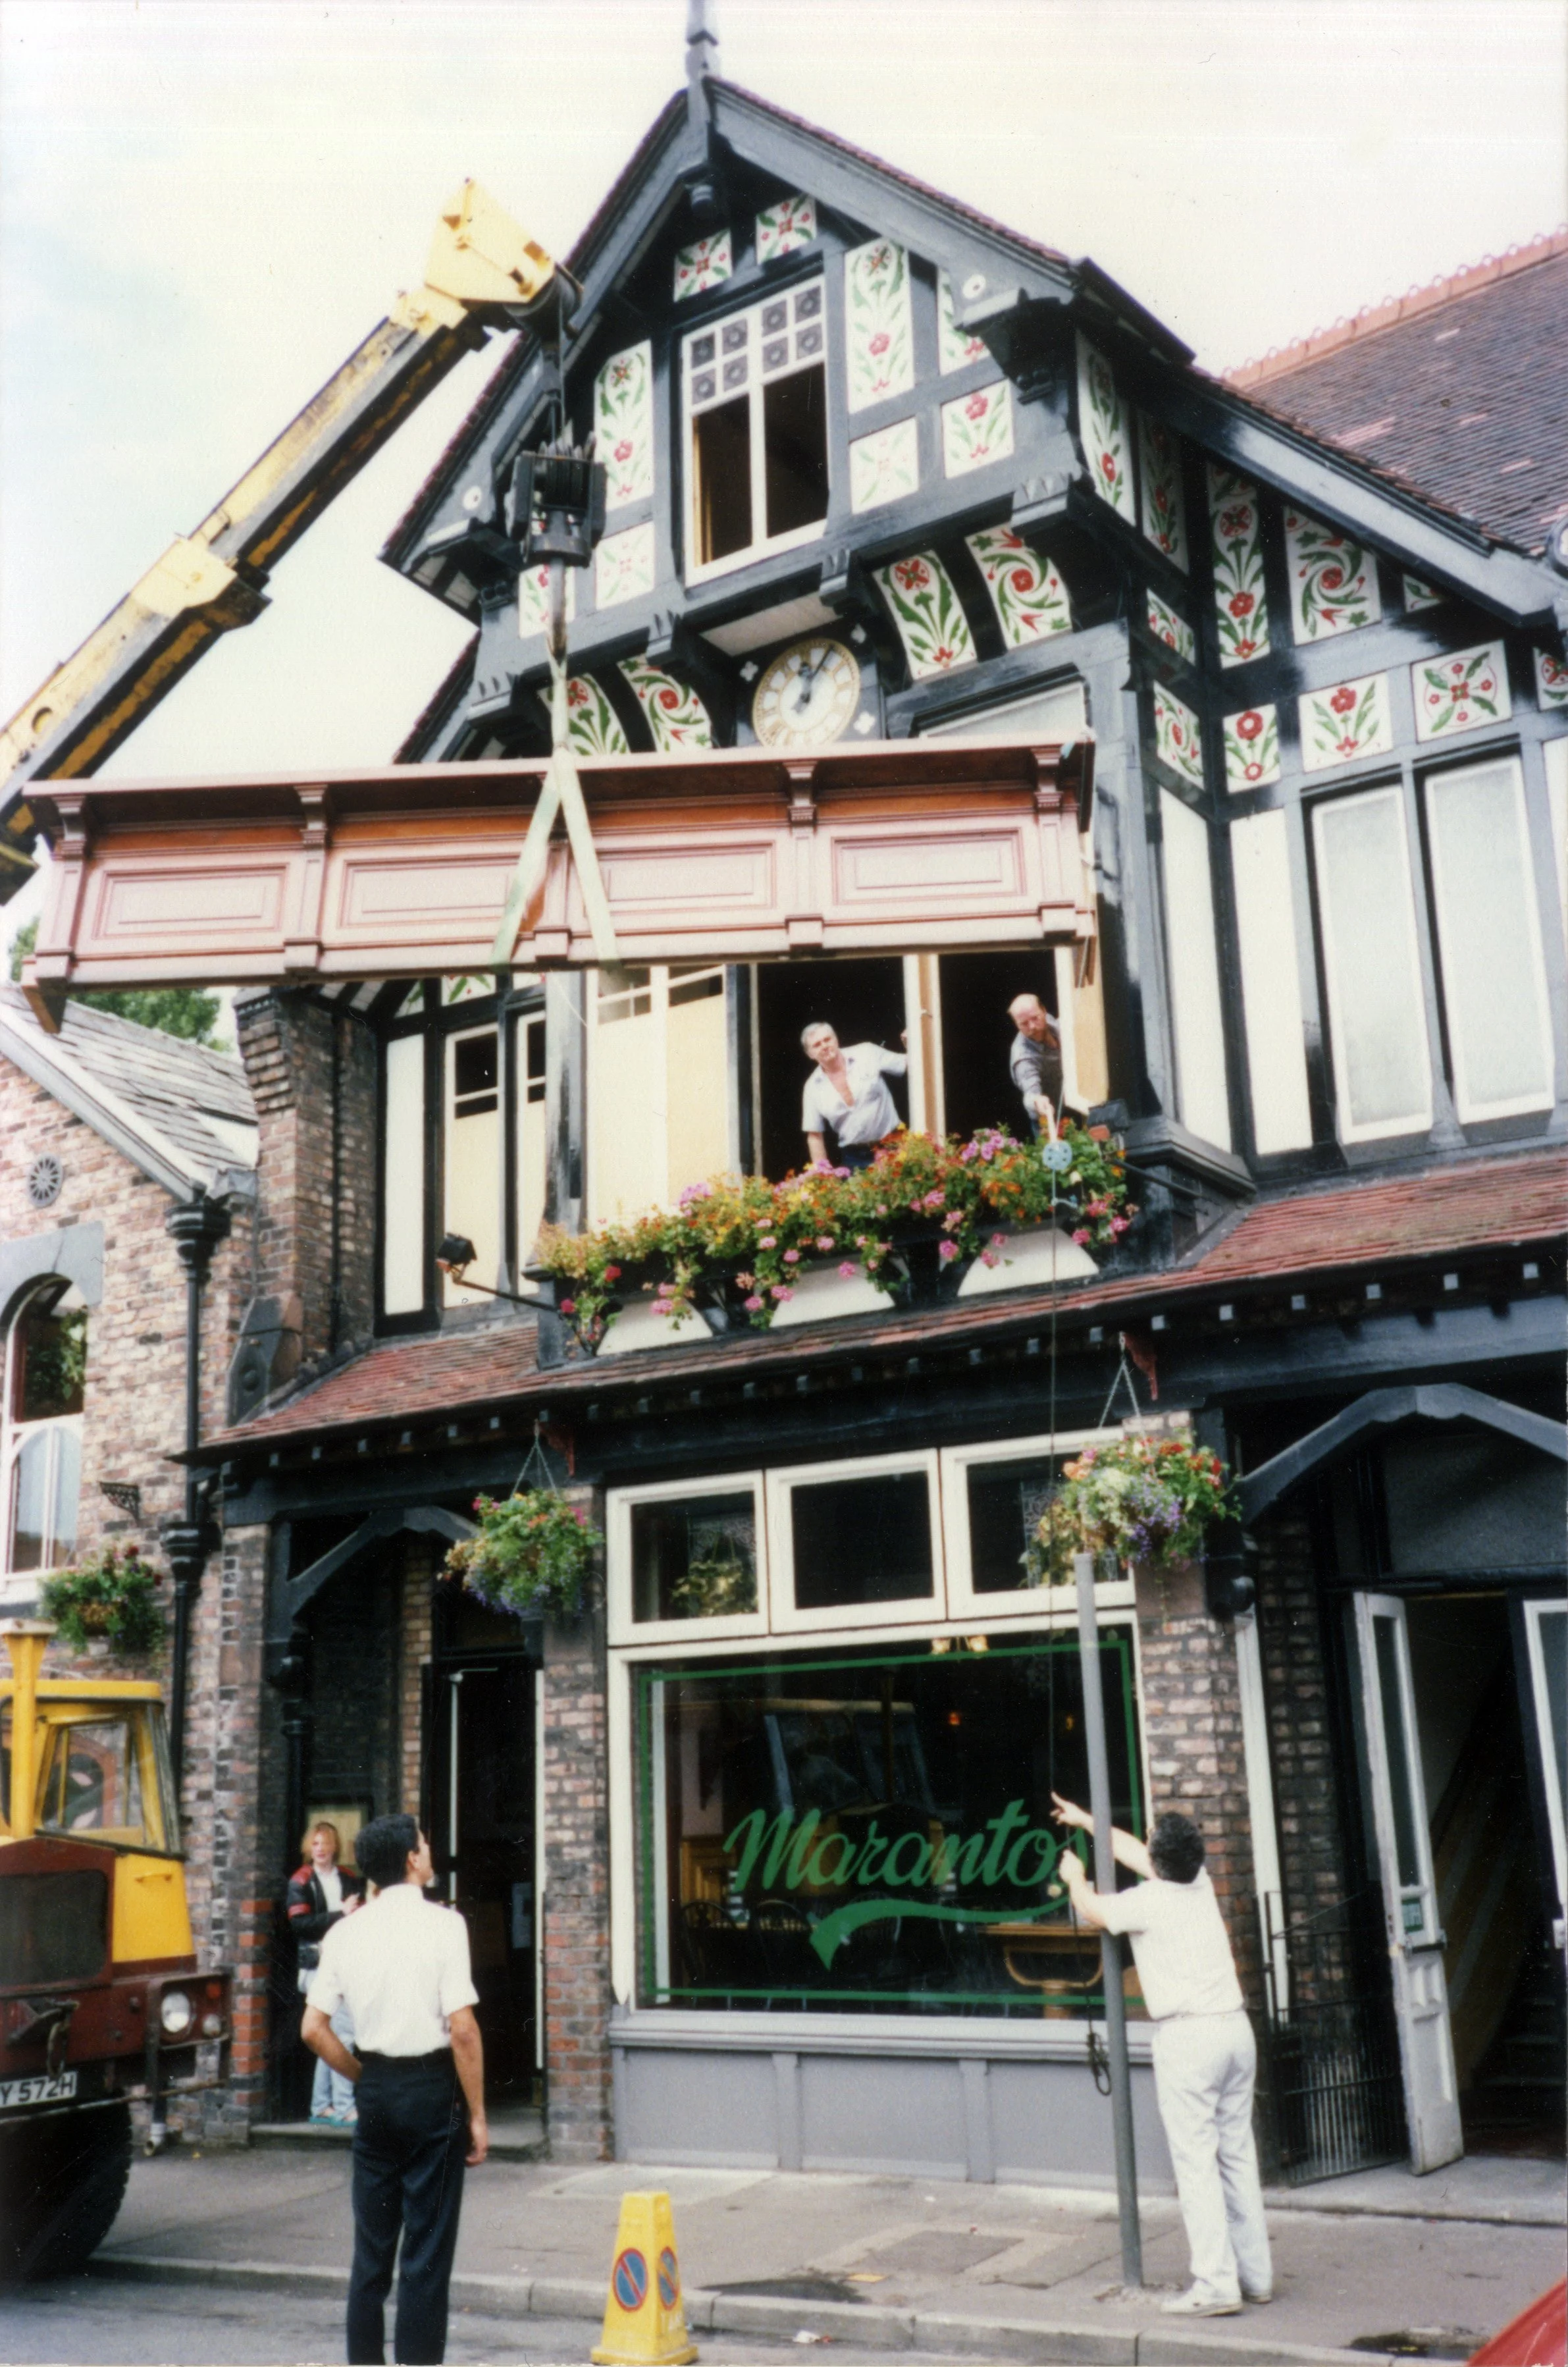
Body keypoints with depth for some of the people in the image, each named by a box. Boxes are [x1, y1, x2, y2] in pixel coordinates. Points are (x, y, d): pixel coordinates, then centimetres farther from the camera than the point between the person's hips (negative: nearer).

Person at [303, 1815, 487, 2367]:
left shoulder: (345, 1932, 4)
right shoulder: (442, 1924, -11)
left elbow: (313, 2028, 3)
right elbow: (462, 2028, -15)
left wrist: (363, 2077, 15)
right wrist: (476, 2114, -8)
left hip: (376, 2089, 5)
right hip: (433, 2088, -5)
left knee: (371, 2245, 14)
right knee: (427, 2249, 2)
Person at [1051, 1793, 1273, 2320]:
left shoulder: (1149, 1901, -7)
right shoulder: (1201, 1885, 11)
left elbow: (1093, 1913, 12)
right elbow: (1135, 1853, 26)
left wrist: (1075, 1878, 32)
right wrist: (1085, 1821, 36)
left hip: (1187, 2037, -7)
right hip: (1236, 2029, 7)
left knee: (1195, 2162, -5)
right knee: (1238, 2155, 11)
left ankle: (1215, 2284, -7)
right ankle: (1256, 2274, 16)